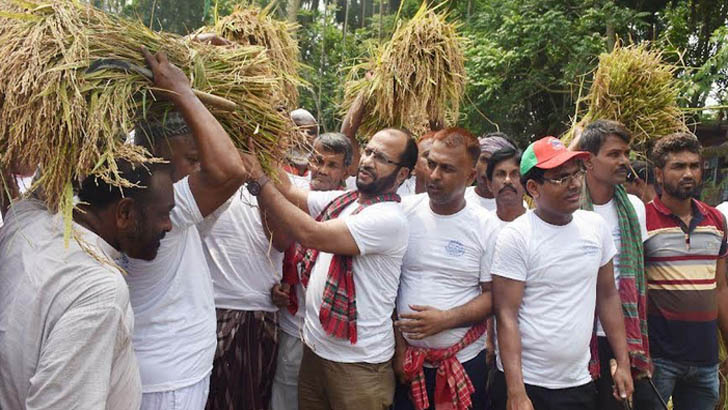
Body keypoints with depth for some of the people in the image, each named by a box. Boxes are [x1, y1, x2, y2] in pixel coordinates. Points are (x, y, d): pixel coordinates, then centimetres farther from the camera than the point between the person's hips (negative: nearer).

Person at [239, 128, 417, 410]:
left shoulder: (389, 218, -20)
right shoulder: (339, 200, 6)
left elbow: (311, 234, -27)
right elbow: (289, 193, -1)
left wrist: (259, 181, -24)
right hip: (315, 347, 7)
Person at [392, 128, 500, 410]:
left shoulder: (487, 227, -7)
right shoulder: (404, 212, -4)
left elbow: (493, 295, -4)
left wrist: (445, 320, -18)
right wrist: (397, 344, -2)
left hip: (465, 361, -1)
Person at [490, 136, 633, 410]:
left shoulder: (596, 226, 2)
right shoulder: (515, 236, -15)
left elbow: (607, 296, 10)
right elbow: (506, 316, -16)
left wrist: (623, 363, 8)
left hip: (579, 383, 5)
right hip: (526, 384, -5)